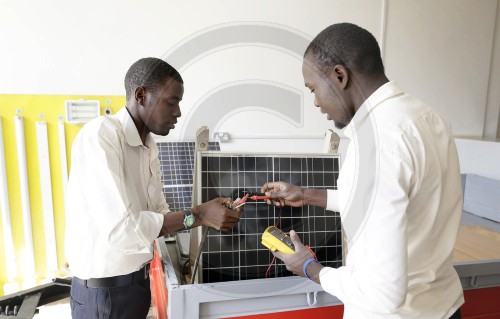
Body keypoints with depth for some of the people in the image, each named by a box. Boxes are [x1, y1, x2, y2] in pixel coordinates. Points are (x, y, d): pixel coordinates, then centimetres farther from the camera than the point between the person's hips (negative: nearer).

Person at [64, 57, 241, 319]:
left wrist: (205, 213, -9)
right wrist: (197, 215, -22)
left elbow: (157, 215, 5)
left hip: (137, 279, 7)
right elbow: (119, 228, -28)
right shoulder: (100, 134, -21)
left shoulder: (148, 147, 3)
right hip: (104, 288, -7)